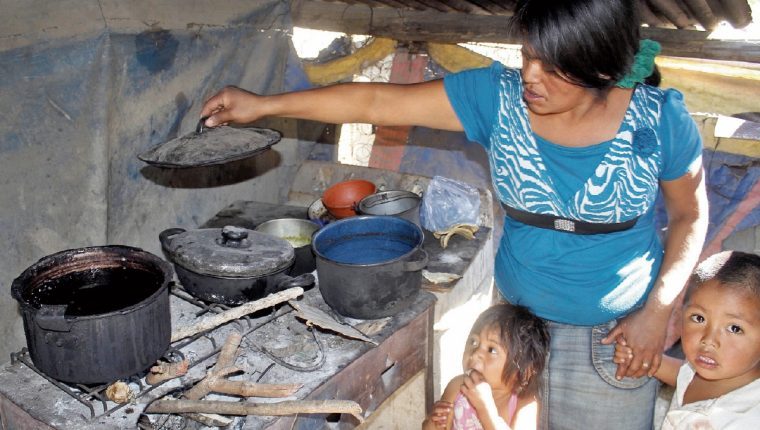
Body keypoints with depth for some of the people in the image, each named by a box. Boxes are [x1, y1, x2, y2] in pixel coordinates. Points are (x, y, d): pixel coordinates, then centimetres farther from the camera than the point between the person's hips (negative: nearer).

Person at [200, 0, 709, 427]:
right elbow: (379, 102, -14)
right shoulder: (498, 95, -15)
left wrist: (659, 309, -12)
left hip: (615, 334, -1)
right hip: (516, 320, 2)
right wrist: (264, 104, -14)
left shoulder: (659, 120, -16)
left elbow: (690, 215, -2)